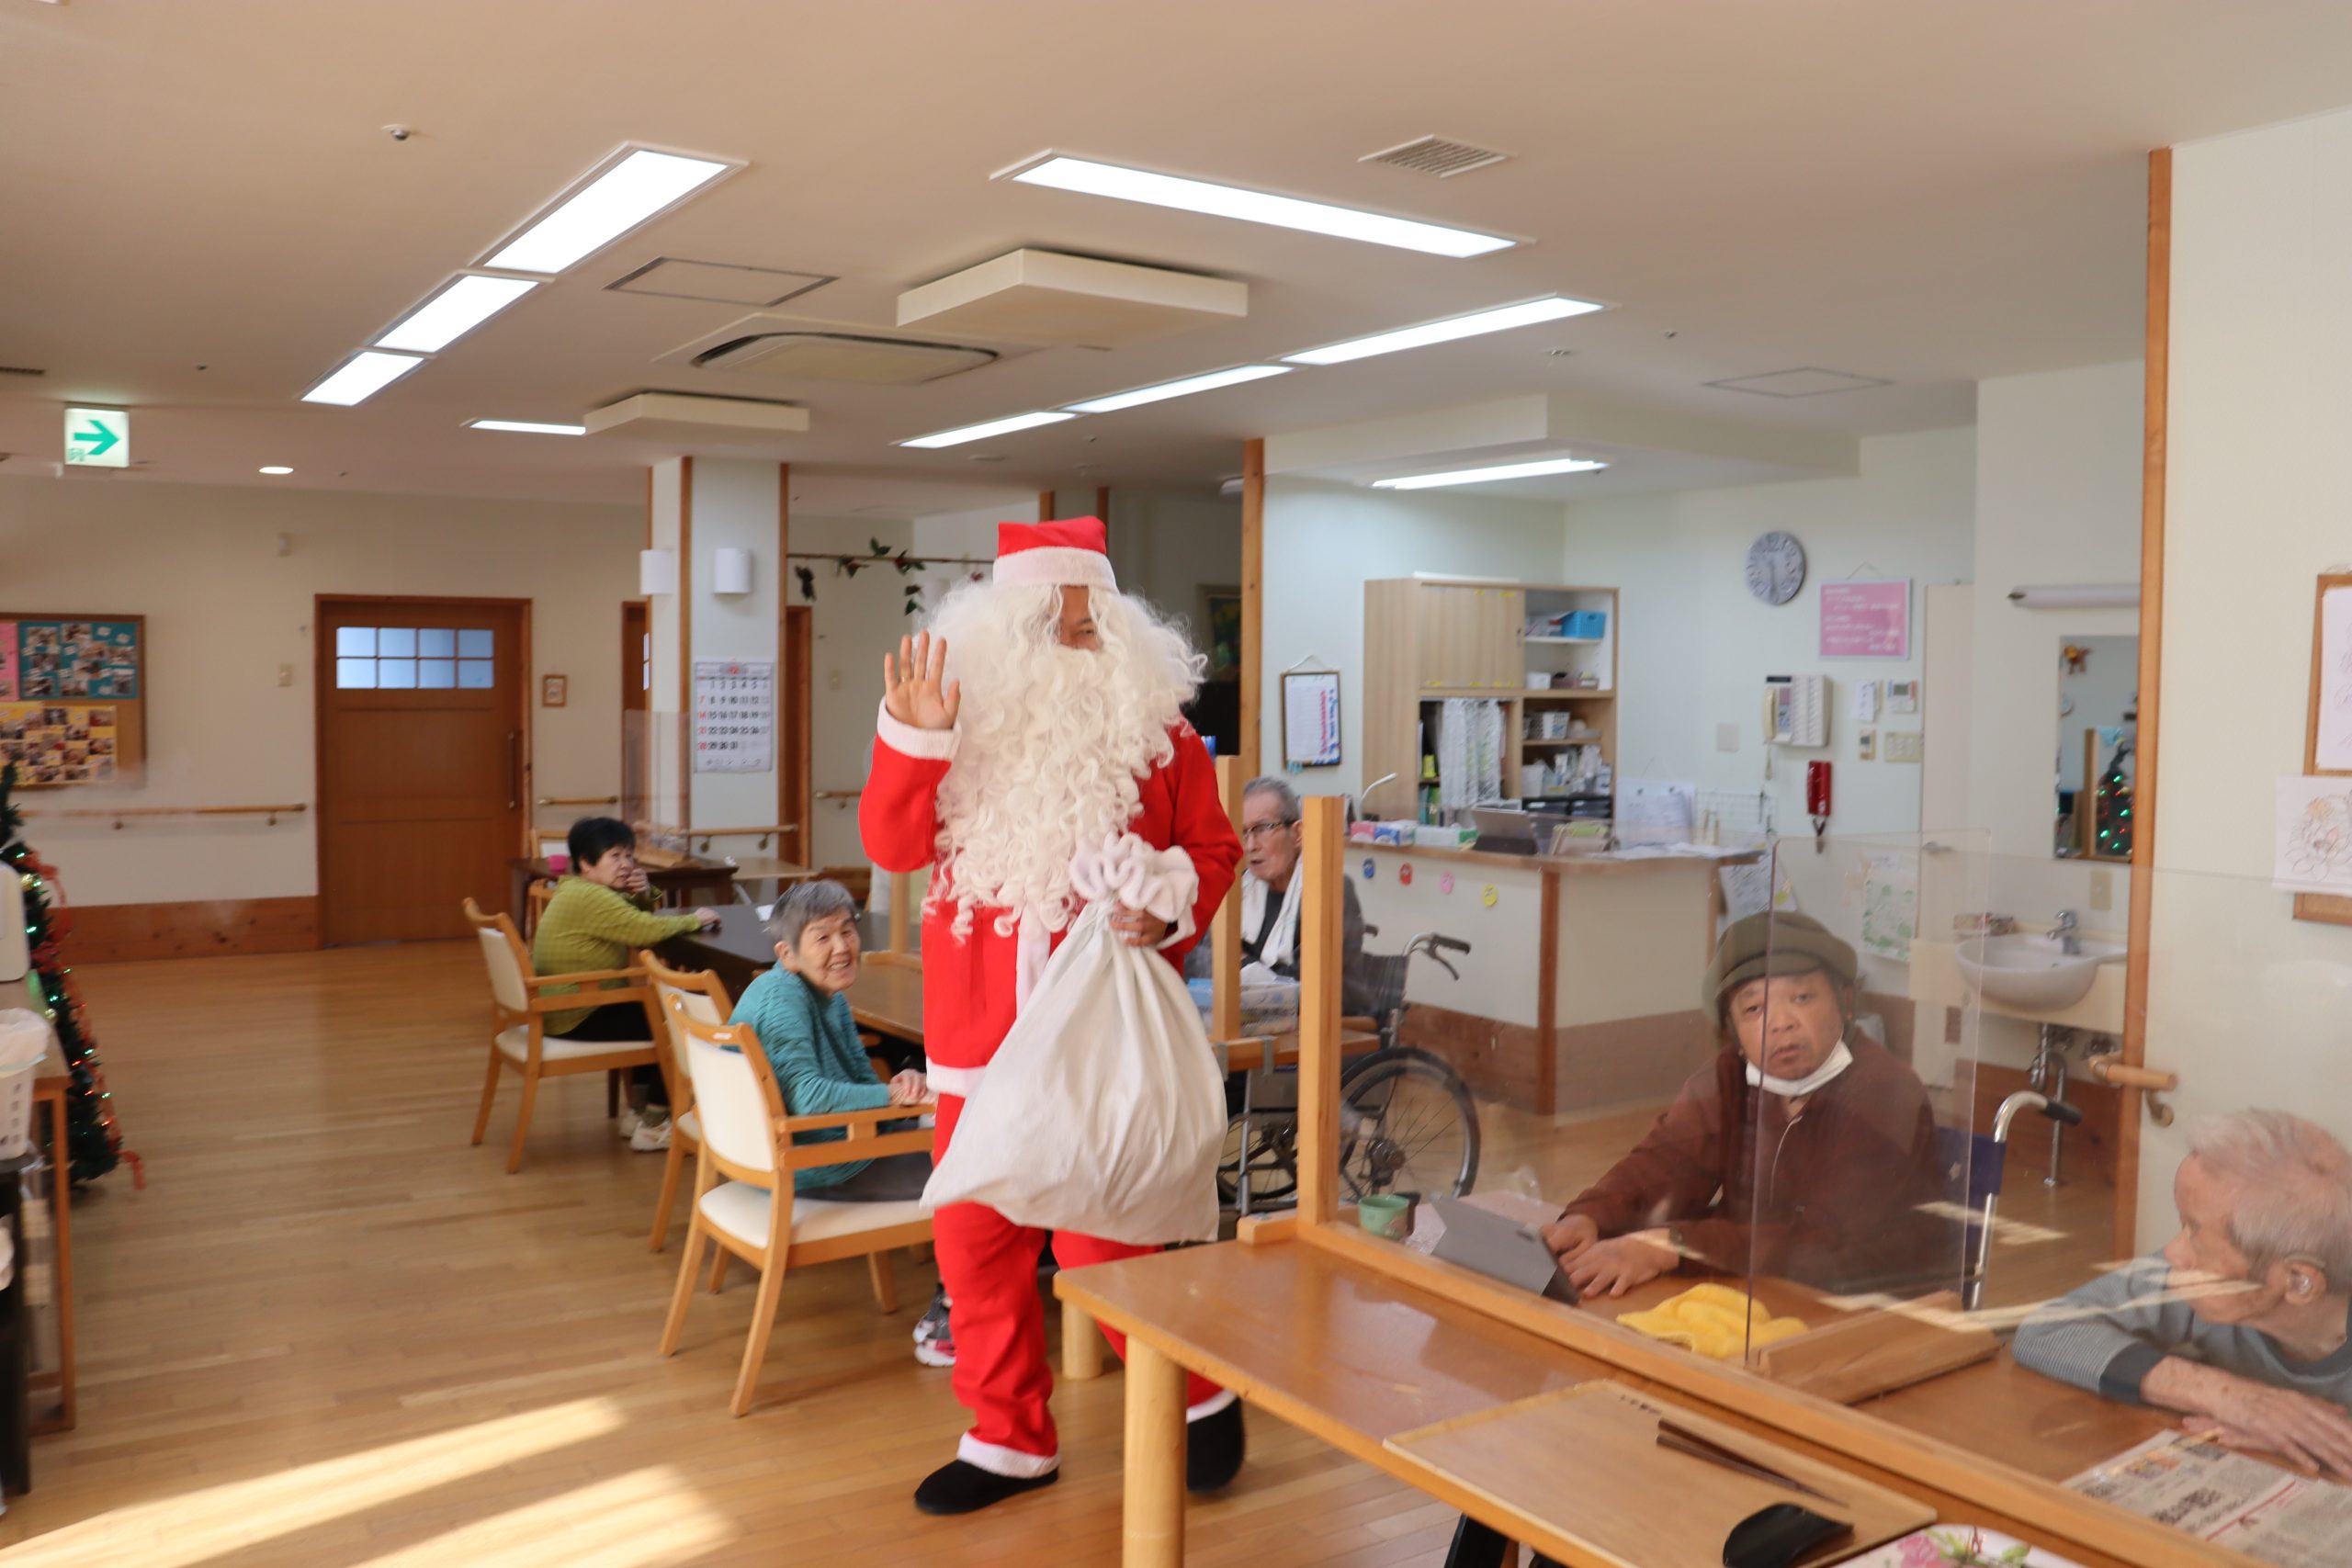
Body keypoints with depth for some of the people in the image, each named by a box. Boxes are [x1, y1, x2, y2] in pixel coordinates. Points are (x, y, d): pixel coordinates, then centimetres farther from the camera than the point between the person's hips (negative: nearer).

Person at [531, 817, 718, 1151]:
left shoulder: (575, 891, 13)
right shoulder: (589, 897, -22)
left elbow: (637, 923, 15)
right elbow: (647, 931, -29)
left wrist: (643, 897, -6)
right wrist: (693, 920, -13)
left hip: (567, 1009, 11)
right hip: (576, 1019, -11)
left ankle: (638, 1112, 28)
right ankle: (652, 1126, 3)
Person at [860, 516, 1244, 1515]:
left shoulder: (1153, 725, -1)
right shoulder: (968, 711, 4)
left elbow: (1213, 848, 5)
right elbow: (892, 846, -3)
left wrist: (1172, 912, -14)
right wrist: (912, 738, -16)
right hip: (975, 1028, 4)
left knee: (1097, 1242, -4)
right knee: (974, 1239, 10)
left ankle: (1199, 1395, 23)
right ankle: (1011, 1439, 28)